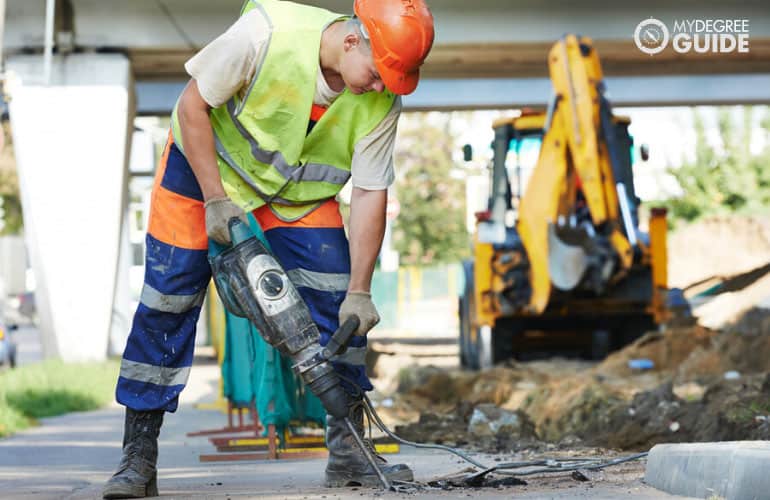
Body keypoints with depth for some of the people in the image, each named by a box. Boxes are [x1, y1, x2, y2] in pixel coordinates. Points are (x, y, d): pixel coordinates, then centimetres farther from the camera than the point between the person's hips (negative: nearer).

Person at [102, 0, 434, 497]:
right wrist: (215, 200, -24)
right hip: (206, 164, -3)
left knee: (337, 300, -9)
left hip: (299, 188, 3)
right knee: (167, 302, -6)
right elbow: (192, 106, -23)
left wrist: (359, 292, -20)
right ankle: (138, 457, 2)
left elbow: (370, 195, -16)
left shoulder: (381, 102, -22)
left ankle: (347, 449, 0)